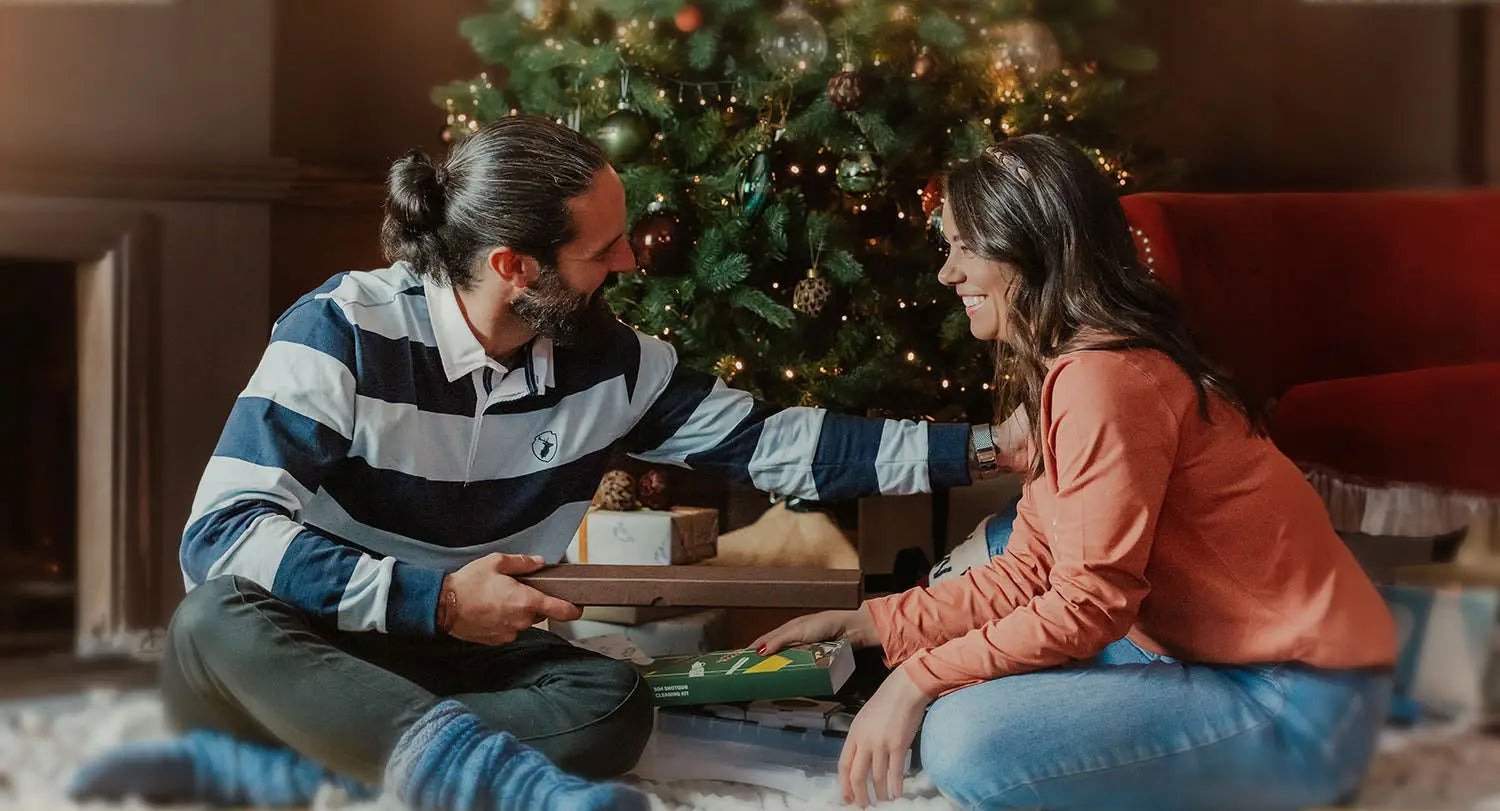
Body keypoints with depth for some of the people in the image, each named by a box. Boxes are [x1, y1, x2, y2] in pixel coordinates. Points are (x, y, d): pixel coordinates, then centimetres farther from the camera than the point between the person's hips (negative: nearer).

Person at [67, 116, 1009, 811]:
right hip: (308, 654, -4)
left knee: (614, 700, -24)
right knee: (219, 621, -37)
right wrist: (437, 600, -32)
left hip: (459, 662, 5)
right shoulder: (346, 332, -19)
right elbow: (221, 535, -27)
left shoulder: (608, 358, -2)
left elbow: (771, 441, 3)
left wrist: (971, 447, -1)